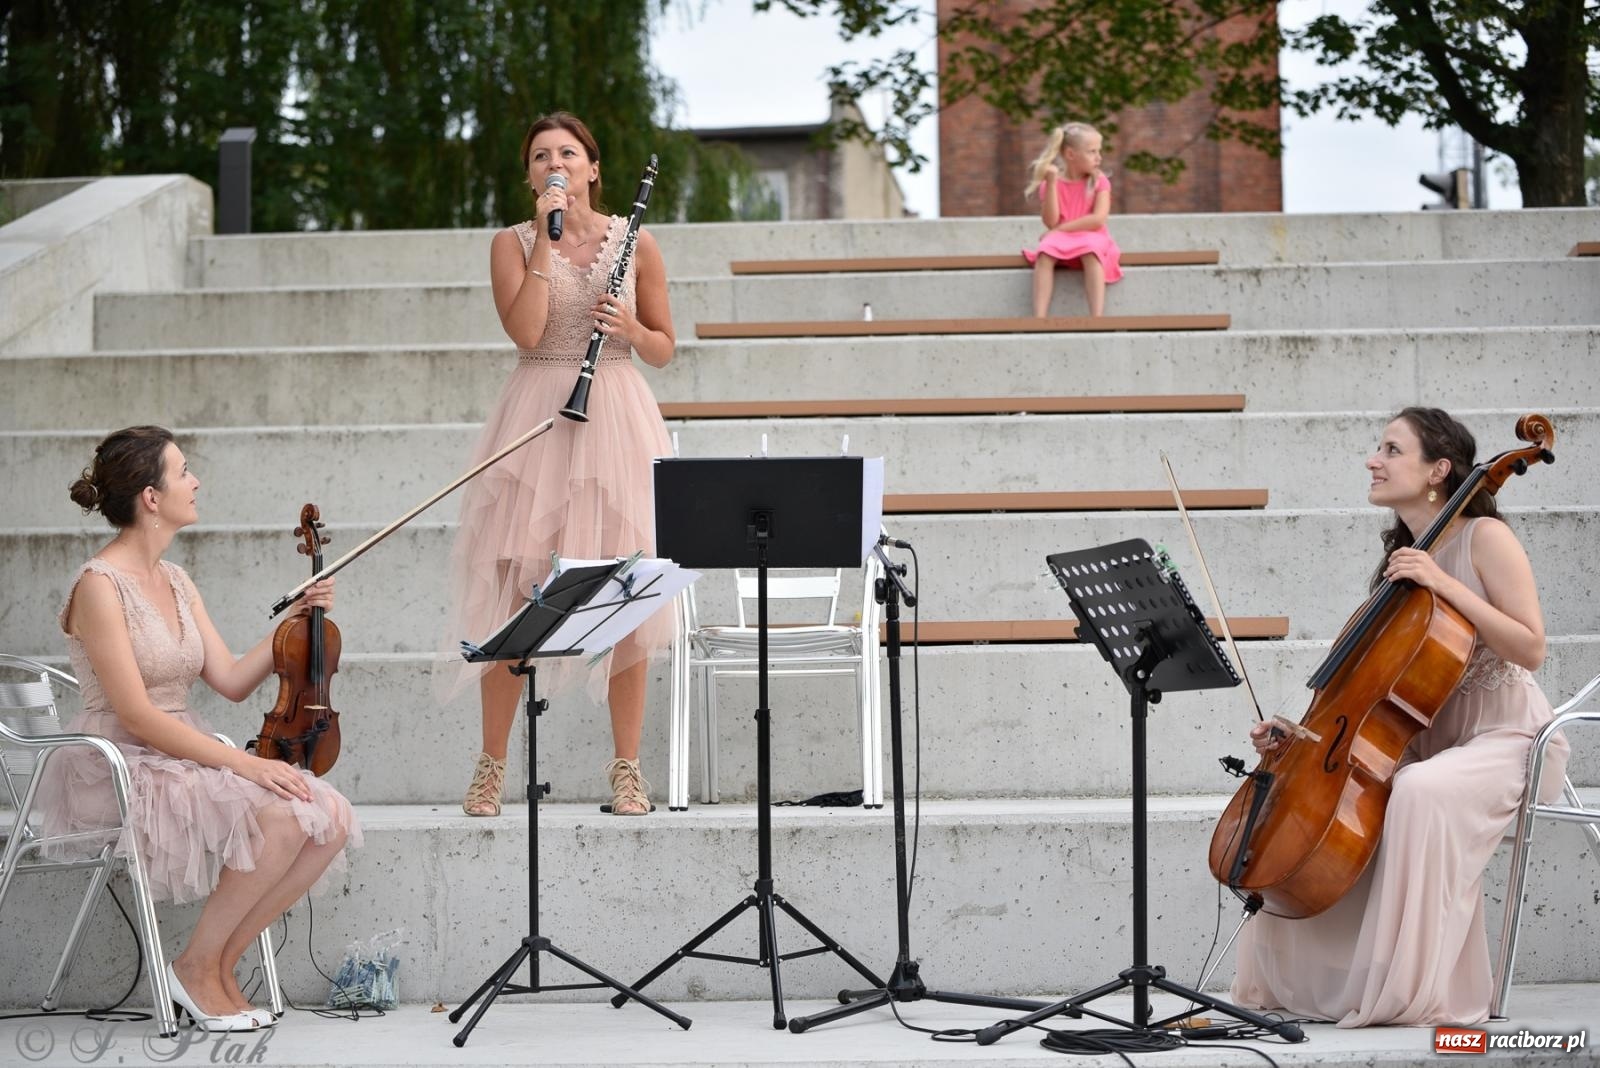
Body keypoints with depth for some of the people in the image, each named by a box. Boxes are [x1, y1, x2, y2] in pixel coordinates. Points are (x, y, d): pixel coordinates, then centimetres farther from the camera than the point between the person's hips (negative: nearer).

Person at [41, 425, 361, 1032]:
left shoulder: (175, 583, 13)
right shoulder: (100, 586, -13)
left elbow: (232, 682, 11)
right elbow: (137, 718, -19)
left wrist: (298, 621, 2)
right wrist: (242, 762, -24)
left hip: (182, 753, 8)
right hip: (118, 767, -8)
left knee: (332, 818, -13)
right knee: (280, 816, -29)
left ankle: (220, 963, -3)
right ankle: (196, 968, -12)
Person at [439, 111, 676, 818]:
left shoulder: (635, 242, 8)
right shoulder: (513, 243, 5)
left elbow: (664, 349, 13)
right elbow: (525, 332, -11)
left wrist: (629, 328, -8)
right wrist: (546, 236, -10)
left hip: (616, 420, 1)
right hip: (537, 419, -1)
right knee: (512, 589, -3)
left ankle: (626, 767, 9)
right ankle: (491, 765, 6)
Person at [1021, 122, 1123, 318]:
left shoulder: (1099, 181, -1)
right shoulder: (1052, 182, 0)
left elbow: (1098, 219, -14)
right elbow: (1051, 222, -12)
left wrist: (1060, 229, -15)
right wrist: (1052, 182, -16)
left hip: (1090, 237, -1)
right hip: (1059, 239, 1)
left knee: (1091, 251, -36)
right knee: (1044, 253, -32)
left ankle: (1097, 318, -44)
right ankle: (1039, 319, -41)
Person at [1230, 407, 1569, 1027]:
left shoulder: (1484, 536, -10)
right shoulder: (1402, 556, 10)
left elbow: (1530, 649, -18)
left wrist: (1444, 584, -23)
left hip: (1507, 740, -8)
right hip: (1430, 742, 8)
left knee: (1421, 791, -37)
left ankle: (1426, 992, -29)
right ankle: (1303, 978, 4)